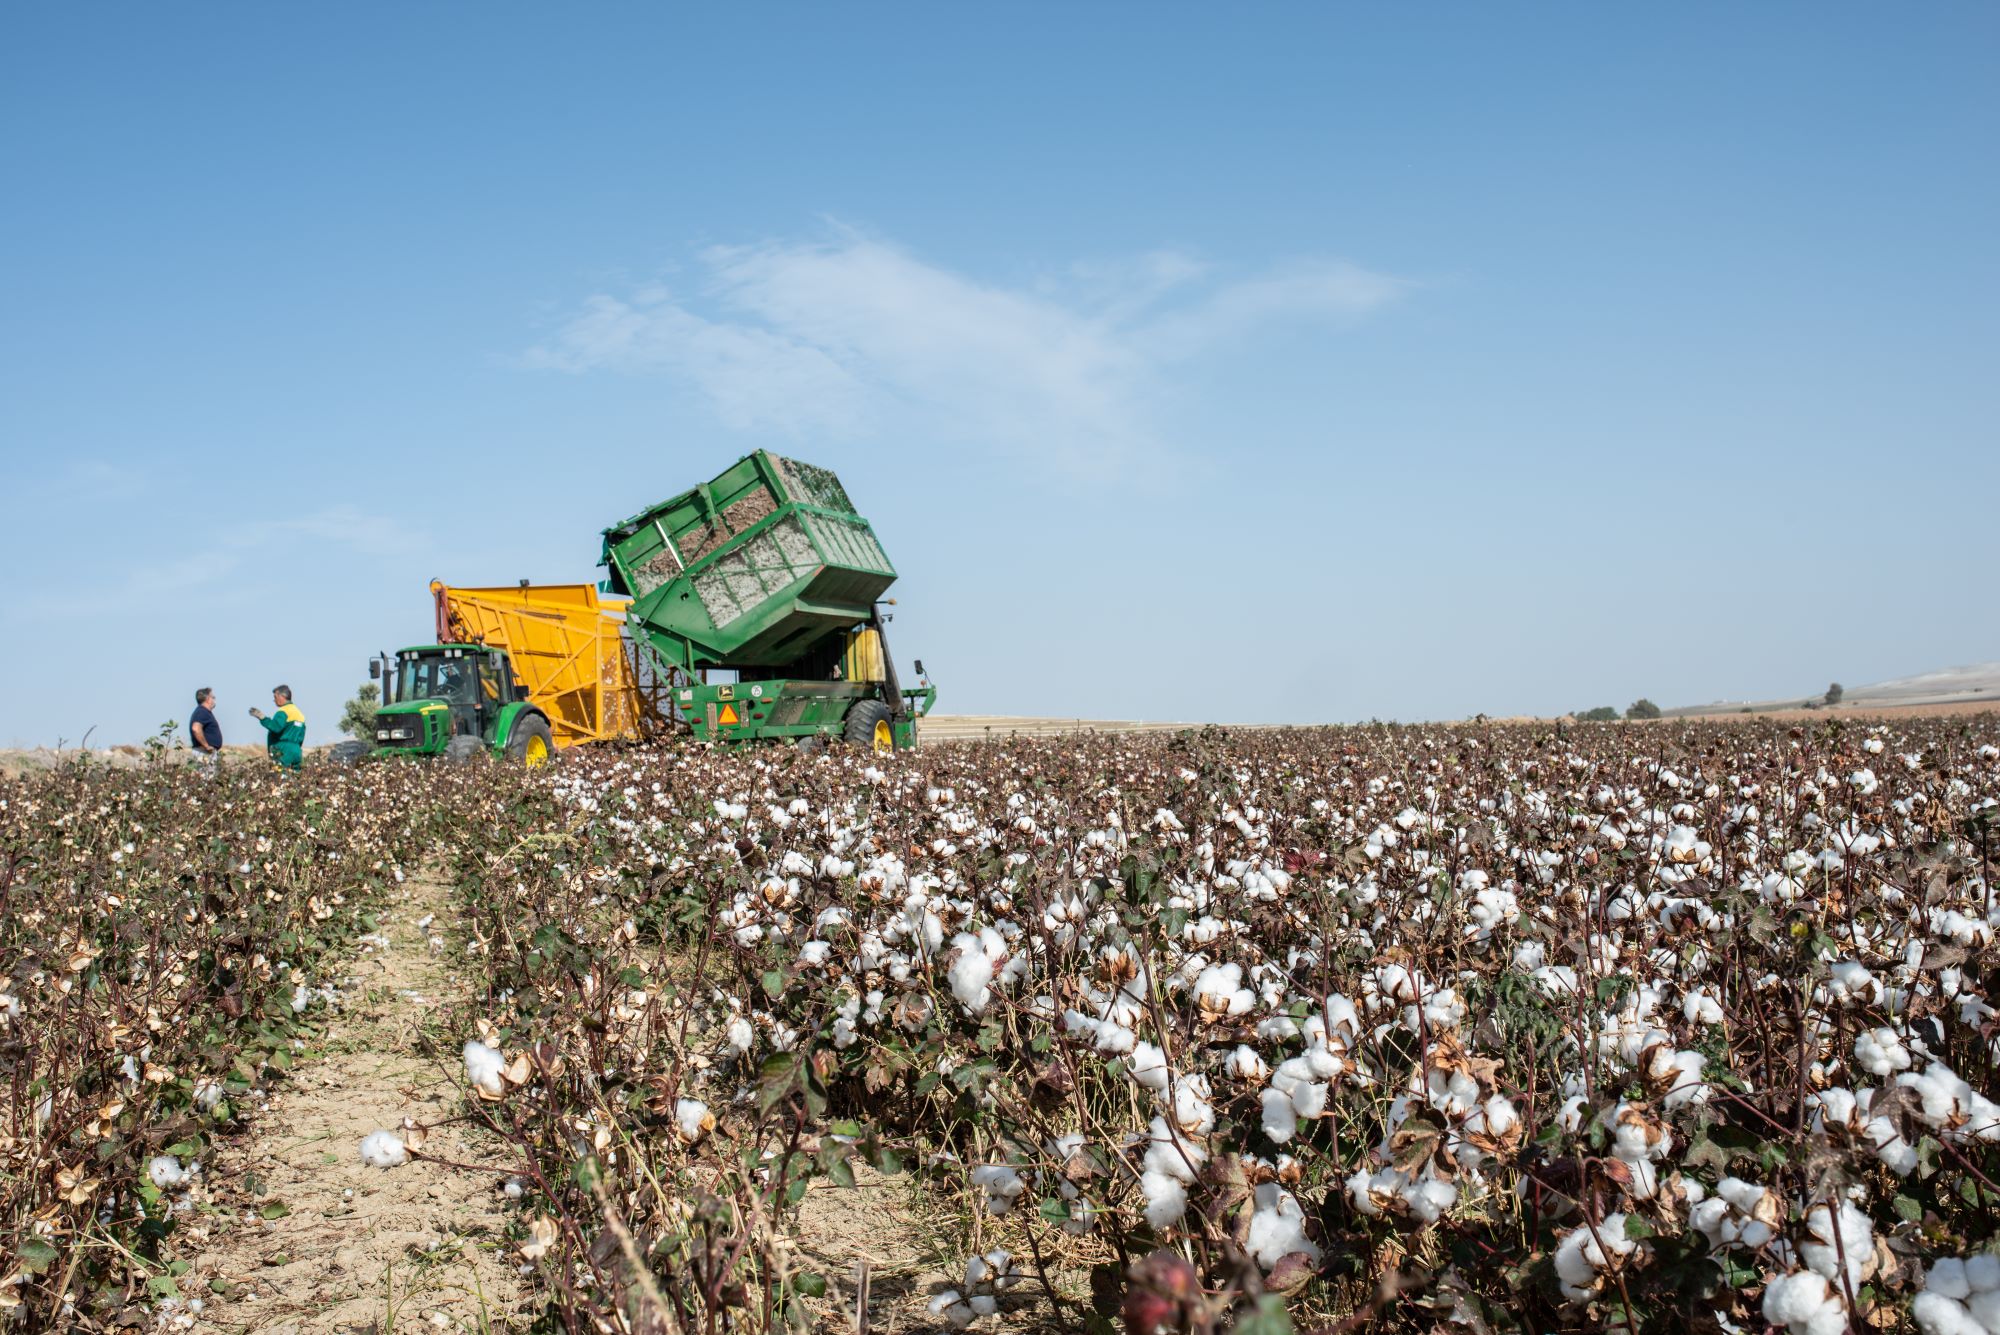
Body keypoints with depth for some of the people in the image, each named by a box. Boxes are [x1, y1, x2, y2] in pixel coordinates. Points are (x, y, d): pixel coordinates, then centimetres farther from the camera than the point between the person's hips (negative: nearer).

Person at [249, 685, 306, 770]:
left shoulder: (284, 712, -8)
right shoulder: (299, 713, 21)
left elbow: (276, 727, -25)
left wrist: (262, 718, -20)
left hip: (283, 751, -9)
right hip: (297, 751, 9)